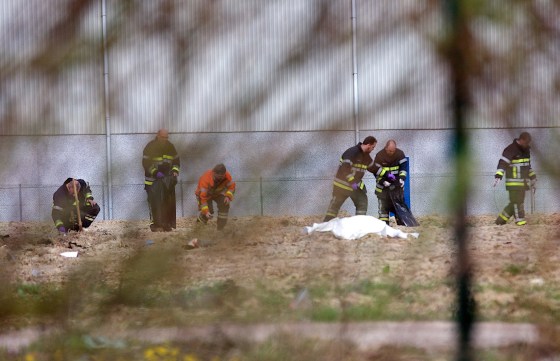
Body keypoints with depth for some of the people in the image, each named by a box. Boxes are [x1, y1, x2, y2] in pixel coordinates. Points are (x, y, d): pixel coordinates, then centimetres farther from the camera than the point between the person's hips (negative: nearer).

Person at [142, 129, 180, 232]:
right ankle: (154, 224, -11)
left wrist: (175, 171, -2)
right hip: (153, 180, -5)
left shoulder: (170, 147, 9)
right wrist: (155, 173, -22)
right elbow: (146, 163, -11)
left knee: (169, 203, 5)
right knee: (155, 202, -12)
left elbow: (176, 161, 17)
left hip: (168, 180, 5)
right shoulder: (150, 147, -7)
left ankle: (167, 224, 11)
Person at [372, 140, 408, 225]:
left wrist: (402, 179, -20)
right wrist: (384, 182, -19)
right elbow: (376, 171, -9)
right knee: (383, 206, -4)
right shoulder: (379, 156, -12)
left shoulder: (400, 154, -6)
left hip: (396, 185, 2)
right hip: (383, 186, -2)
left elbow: (403, 167, -5)